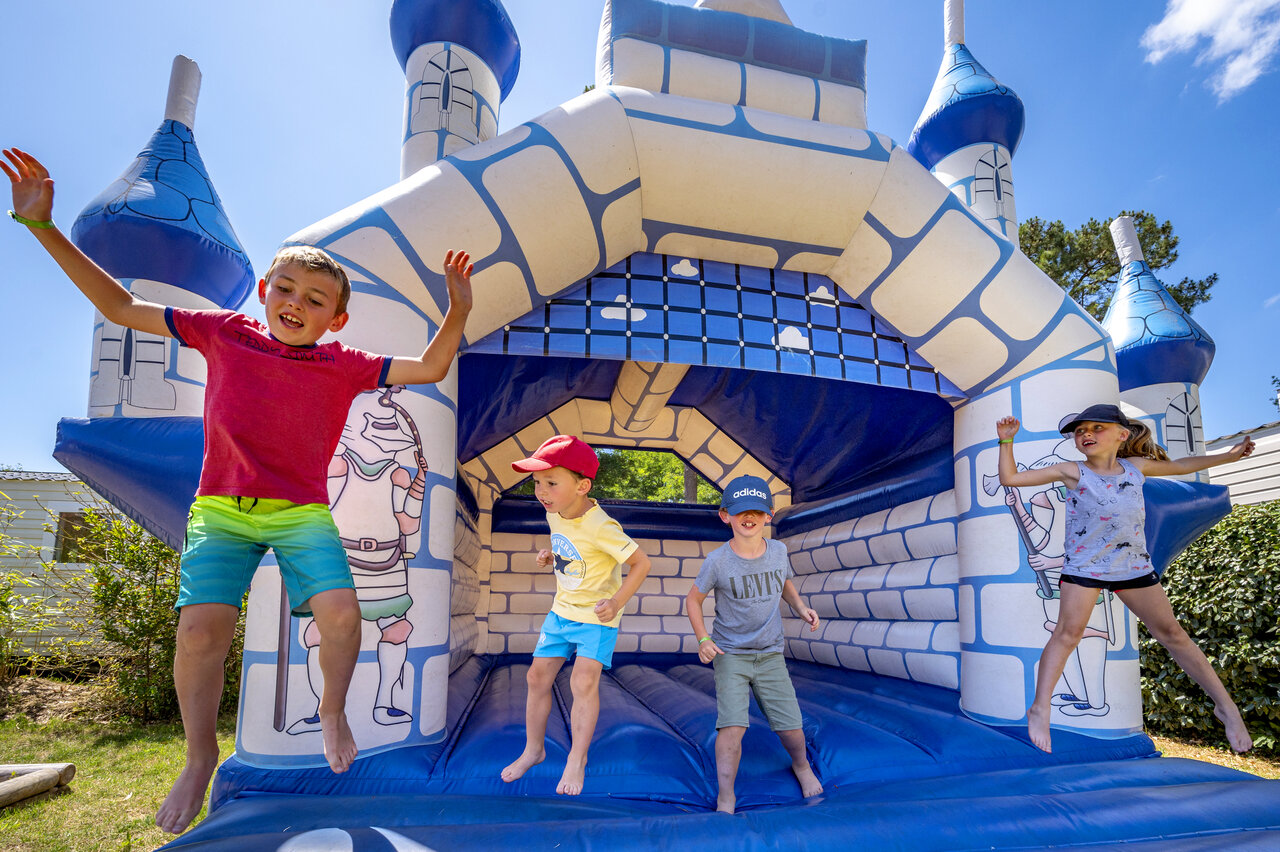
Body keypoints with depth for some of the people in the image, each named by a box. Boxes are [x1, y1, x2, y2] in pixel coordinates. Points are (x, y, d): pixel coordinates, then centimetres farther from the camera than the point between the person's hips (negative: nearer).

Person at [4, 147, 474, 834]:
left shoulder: (344, 366, -1)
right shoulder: (223, 332, 2)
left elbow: (429, 369, -3)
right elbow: (120, 306, 8)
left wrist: (458, 311, -17)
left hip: (301, 513, 0)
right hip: (221, 510, 1)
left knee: (340, 612, -20)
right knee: (202, 626, -15)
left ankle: (333, 710, 13)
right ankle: (200, 756, 12)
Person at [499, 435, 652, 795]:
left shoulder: (600, 527, -29)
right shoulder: (555, 515, -5)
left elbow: (641, 562, -21)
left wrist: (617, 601, -30)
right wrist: (550, 555, -1)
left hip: (597, 617, -7)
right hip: (562, 610, 7)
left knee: (584, 682, -14)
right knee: (537, 676, 9)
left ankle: (577, 759, 5)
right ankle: (533, 749, 28)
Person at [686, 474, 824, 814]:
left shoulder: (778, 551, -3)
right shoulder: (717, 561, -14)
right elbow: (693, 599, -1)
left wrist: (801, 607, 1)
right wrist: (703, 639, -12)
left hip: (770, 655, 3)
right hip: (731, 655, -3)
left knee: (791, 725, 4)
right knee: (732, 723, -17)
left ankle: (802, 766, 38)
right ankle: (725, 798, 0)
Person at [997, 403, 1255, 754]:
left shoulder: (1136, 467, 2)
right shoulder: (1072, 472, -9)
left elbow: (1180, 465, 22)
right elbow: (1010, 478, -12)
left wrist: (1229, 454, 24)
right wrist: (1006, 441, -20)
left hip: (1134, 565, 4)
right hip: (1083, 565, -3)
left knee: (1171, 632, 10)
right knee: (1068, 632, -11)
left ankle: (1225, 706, 23)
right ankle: (1040, 709, -6)